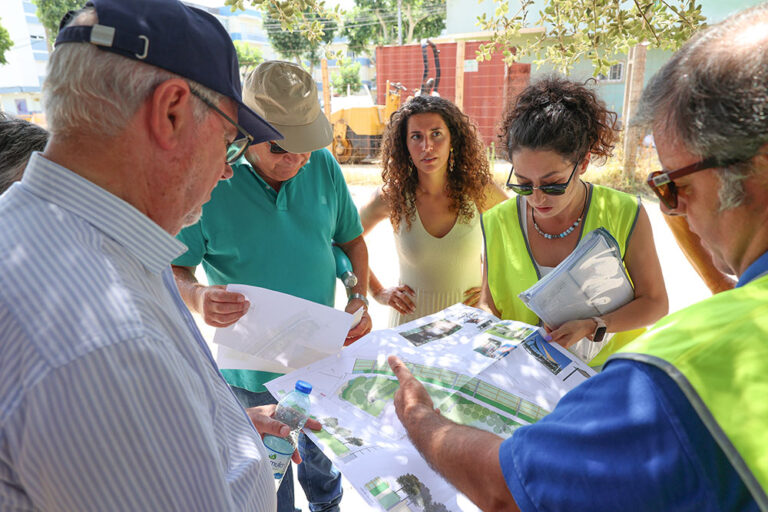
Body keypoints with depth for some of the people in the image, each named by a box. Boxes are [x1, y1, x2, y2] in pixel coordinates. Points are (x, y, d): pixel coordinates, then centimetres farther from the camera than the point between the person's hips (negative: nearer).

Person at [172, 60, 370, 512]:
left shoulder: (323, 167, -6)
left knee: (326, 461, 29)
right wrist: (197, 297, -30)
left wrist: (360, 297, -9)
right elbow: (174, 270, -9)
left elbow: (352, 239, 6)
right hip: (252, 373, -3)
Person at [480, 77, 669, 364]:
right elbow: (489, 304, 5)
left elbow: (655, 303, 0)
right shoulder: (497, 223, -6)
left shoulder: (624, 215, -8)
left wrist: (592, 326, -15)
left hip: (610, 368, 0)